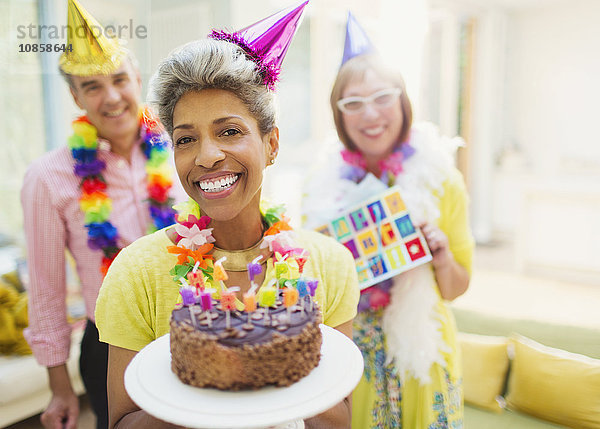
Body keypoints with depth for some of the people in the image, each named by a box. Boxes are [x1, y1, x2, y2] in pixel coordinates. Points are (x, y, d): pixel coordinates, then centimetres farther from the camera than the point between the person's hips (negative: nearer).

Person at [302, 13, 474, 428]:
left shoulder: (440, 179, -7)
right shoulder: (324, 186, -5)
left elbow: (456, 288, 2)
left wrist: (443, 258, -18)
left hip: (421, 353, 0)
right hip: (347, 349, 1)